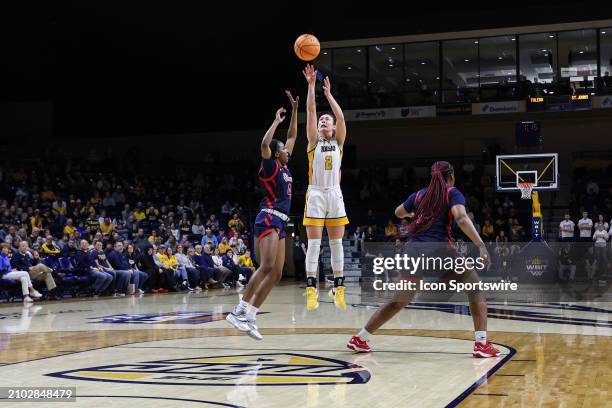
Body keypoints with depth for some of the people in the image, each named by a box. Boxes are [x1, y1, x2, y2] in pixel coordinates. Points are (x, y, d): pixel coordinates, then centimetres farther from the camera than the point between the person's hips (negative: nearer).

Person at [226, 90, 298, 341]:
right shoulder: (270, 165, -2)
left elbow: (292, 136, 28)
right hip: (269, 219, -9)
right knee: (266, 267, -23)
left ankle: (248, 316, -3)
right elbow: (265, 144, -23)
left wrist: (295, 110, 23)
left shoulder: (285, 166, 19)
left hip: (280, 223, 9)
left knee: (276, 274, 1)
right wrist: (276, 121, -11)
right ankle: (240, 312, -25)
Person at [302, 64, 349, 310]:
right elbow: (310, 111, -1)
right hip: (316, 194, -2)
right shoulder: (313, 142, 8)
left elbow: (341, 117, -1)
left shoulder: (338, 142, 13)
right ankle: (311, 290, -6)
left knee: (337, 243, 4)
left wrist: (328, 94, 3)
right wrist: (311, 85, -5)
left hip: (335, 194, 2)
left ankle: (338, 289, 8)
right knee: (314, 243, -6)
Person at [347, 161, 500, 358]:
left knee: (400, 300, 21)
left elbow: (398, 213, 37)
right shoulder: (453, 193, 6)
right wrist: (481, 245, -22)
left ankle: (359, 338, 23)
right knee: (475, 287, 10)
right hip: (438, 249, -5)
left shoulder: (419, 194, 20)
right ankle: (481, 343, -2)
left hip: (413, 250, 5)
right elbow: (461, 218, -14)